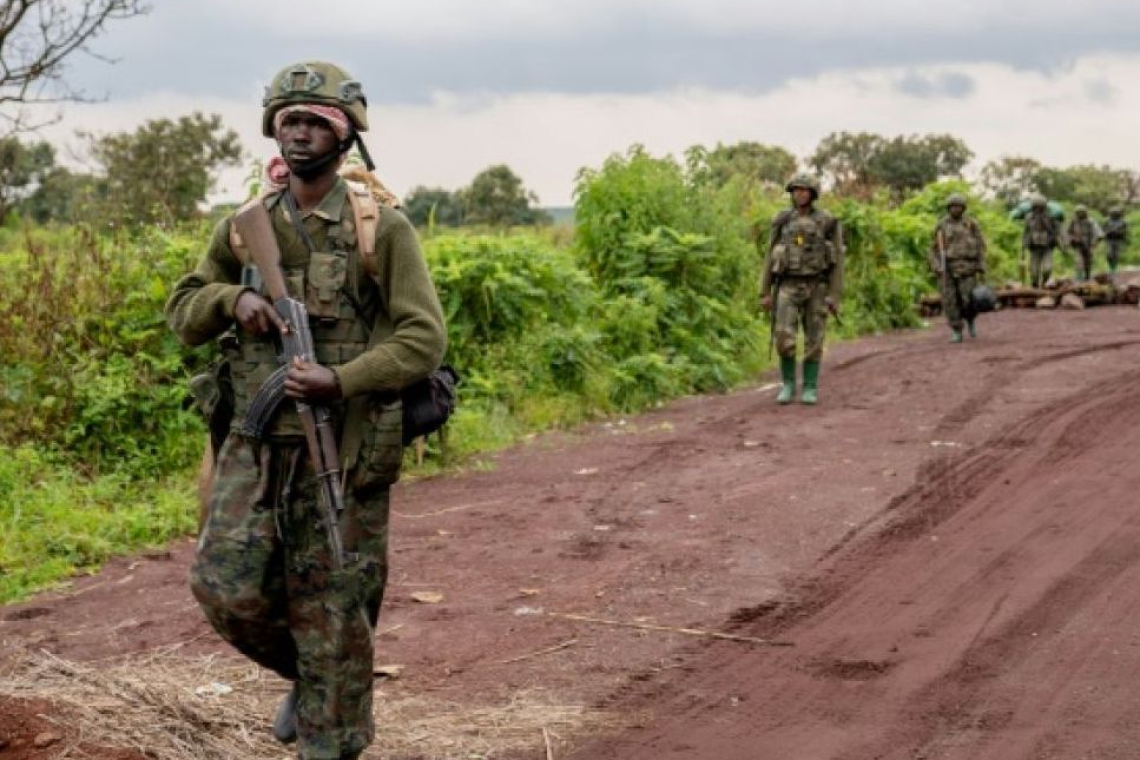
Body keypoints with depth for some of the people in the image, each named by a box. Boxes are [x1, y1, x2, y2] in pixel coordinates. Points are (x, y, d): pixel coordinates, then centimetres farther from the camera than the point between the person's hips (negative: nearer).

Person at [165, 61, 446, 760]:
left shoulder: (385, 230, -5)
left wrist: (343, 381, -22)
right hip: (256, 445, 4)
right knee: (227, 587, -5)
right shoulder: (245, 230, 8)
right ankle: (304, 674, 24)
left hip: (346, 450, -3)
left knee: (332, 614, 2)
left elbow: (424, 337, -9)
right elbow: (183, 313, 15)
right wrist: (233, 297, -8)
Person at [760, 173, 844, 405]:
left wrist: (835, 296, -8)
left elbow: (836, 260, -1)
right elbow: (770, 258, 7)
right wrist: (765, 293, 3)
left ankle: (810, 389, 10)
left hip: (816, 287, -1)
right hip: (789, 287, 1)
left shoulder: (827, 222, -2)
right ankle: (788, 385, 6)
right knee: (784, 338, -10)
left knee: (813, 341, 0)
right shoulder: (782, 221, 4)